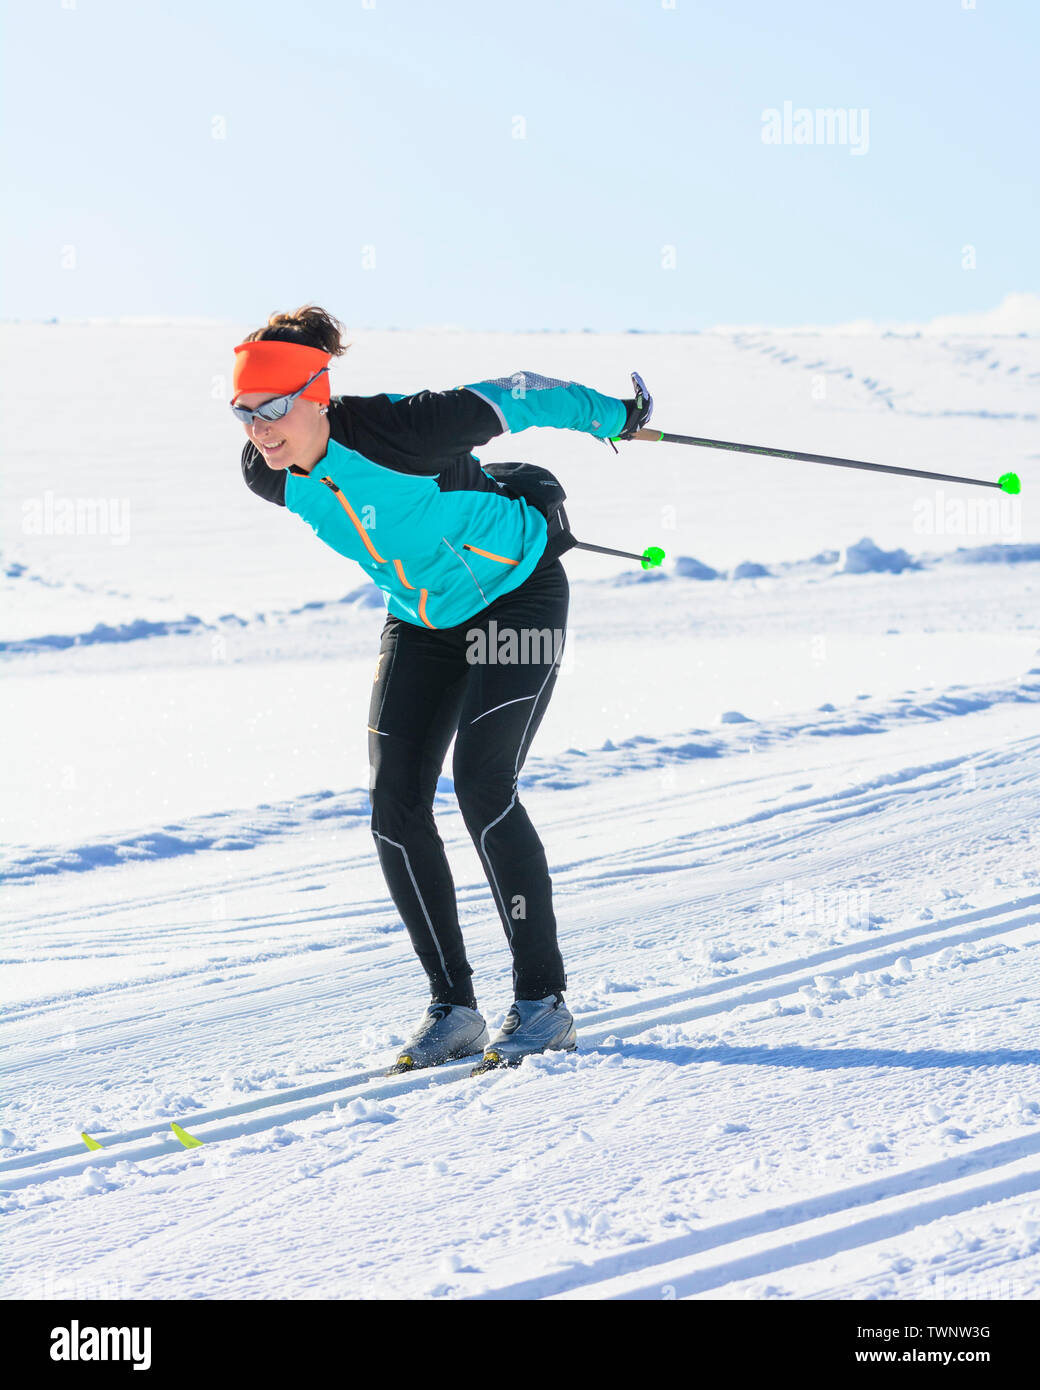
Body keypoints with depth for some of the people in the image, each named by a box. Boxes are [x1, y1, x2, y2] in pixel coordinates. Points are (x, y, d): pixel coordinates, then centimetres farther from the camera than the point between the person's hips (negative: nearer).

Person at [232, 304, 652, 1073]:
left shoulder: (399, 431, -33)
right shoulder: (269, 477, -14)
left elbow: (518, 395, -18)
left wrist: (612, 416, -4)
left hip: (518, 596, -6)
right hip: (422, 621, 6)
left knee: (482, 786, -18)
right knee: (396, 806, -6)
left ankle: (543, 1001, -8)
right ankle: (453, 1008, 3)